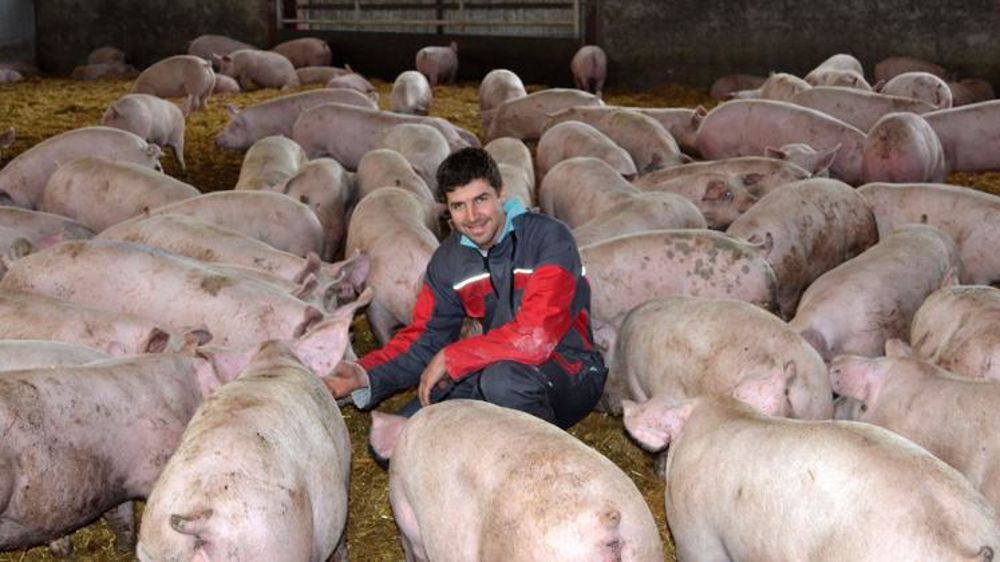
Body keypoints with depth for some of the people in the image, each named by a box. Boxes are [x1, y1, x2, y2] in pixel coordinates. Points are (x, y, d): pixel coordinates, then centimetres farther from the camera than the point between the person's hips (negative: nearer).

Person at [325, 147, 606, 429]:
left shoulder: (549, 238, -19)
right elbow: (425, 338, 5)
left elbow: (536, 337, -29)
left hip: (568, 373, -6)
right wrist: (365, 376, -14)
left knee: (503, 378, -39)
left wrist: (451, 358, -21)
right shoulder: (449, 260, 2)